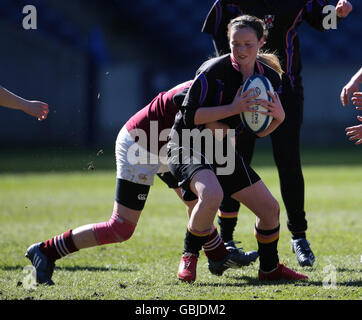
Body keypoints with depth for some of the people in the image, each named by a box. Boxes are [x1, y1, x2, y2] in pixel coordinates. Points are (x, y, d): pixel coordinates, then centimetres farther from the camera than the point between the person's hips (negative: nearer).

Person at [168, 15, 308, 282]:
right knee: (212, 195, -36)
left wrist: (279, 117, -12)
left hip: (223, 151, 7)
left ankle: (270, 268, 29)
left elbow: (260, 131, 10)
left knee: (270, 209, 5)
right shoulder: (214, 71, -19)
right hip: (189, 147, -7)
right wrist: (233, 108, -26)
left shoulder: (269, 77, 2)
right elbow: (189, 116, -20)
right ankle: (189, 257, -14)